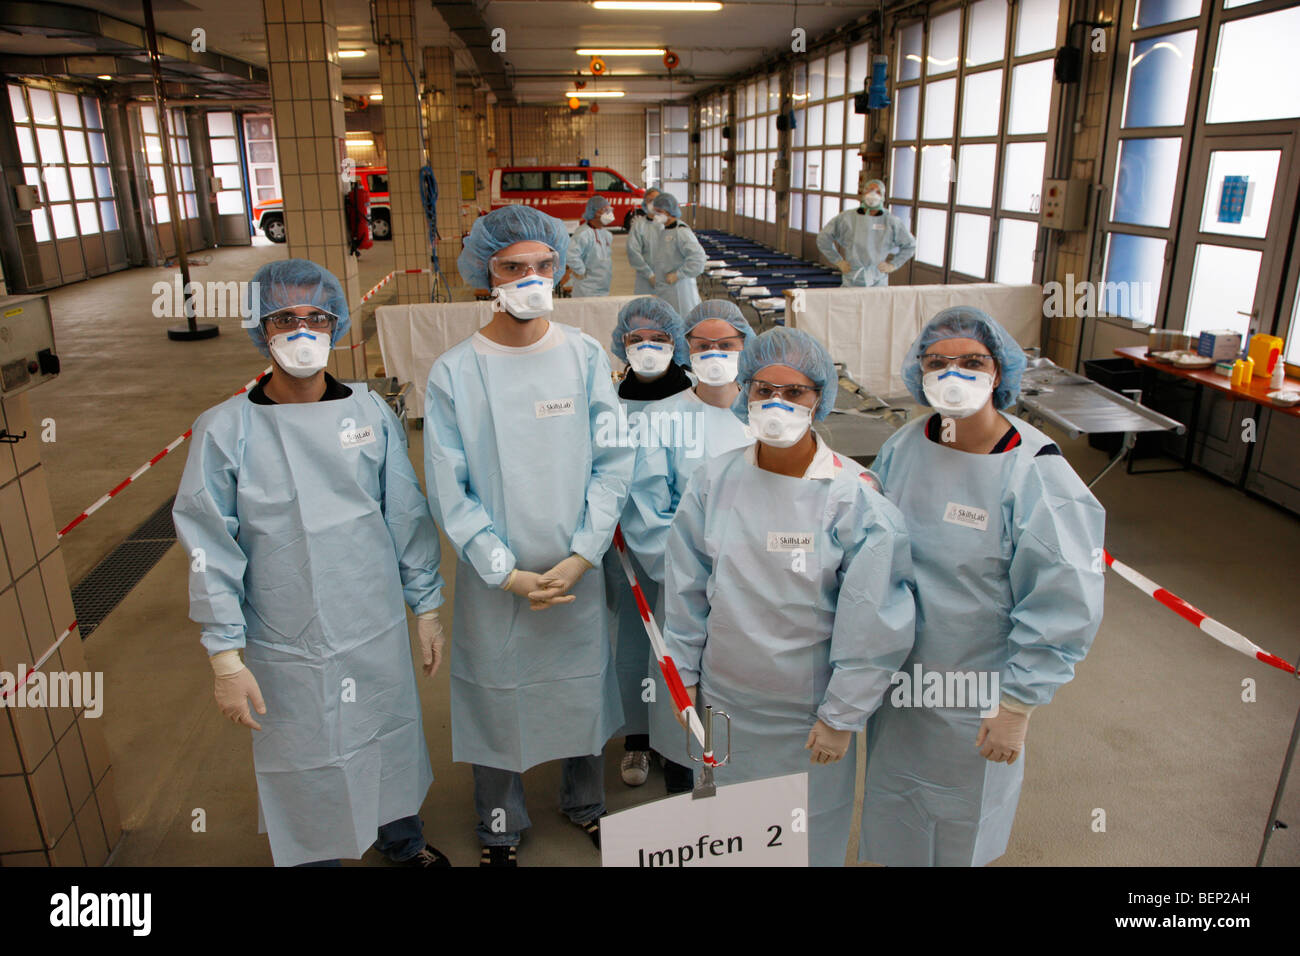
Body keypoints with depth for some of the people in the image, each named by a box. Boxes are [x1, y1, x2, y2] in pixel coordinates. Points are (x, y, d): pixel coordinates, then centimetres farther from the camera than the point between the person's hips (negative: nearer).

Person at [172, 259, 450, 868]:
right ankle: (317, 856, 42)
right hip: (287, 650, -2)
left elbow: (408, 516, 3)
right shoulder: (225, 430, -8)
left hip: (378, 633, 3)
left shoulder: (371, 413, -2)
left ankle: (401, 837, 49)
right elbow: (211, 552, -7)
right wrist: (226, 659, -7)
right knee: (305, 768, 14)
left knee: (391, 741, 21)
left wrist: (427, 607, 6)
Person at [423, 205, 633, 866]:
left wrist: (581, 556, -11)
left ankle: (585, 803, 47)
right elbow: (448, 491, -8)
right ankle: (501, 827, 41)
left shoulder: (585, 357, -4)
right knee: (496, 699, 14)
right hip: (495, 579, -1)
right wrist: (507, 572, -12)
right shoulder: (453, 373, -8)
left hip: (576, 571, 2)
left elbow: (613, 463, -4)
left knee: (582, 689, 18)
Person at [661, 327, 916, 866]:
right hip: (723, 702, 3)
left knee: (809, 838, 15)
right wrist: (684, 677, 7)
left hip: (807, 714, -3)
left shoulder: (855, 497, -16)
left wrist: (841, 716, -9)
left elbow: (871, 623, -12)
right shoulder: (713, 481, -6)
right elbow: (686, 591, 3)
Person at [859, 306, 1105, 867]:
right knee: (894, 802, 27)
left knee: (959, 823, 21)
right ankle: (894, 853, 54)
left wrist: (1017, 707, -17)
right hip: (896, 672, 5)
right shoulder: (903, 446, -6)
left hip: (976, 692, -4)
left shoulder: (1037, 475, -22)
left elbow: (1061, 609, -19)